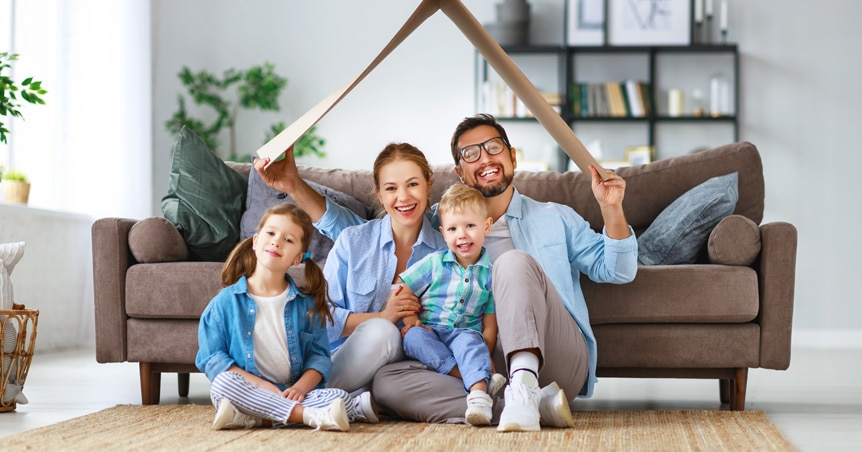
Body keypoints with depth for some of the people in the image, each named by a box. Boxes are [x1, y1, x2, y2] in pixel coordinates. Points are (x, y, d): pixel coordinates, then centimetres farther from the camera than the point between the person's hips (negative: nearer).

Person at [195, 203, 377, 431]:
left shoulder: (306, 304, 9)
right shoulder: (226, 302, 3)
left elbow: (319, 355, 5)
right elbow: (212, 357, -2)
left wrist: (301, 387, -17)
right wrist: (260, 386, -15)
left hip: (293, 395, 2)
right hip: (249, 393, -2)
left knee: (340, 397, -25)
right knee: (223, 383, -34)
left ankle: (250, 419, -34)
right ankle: (311, 415, -36)